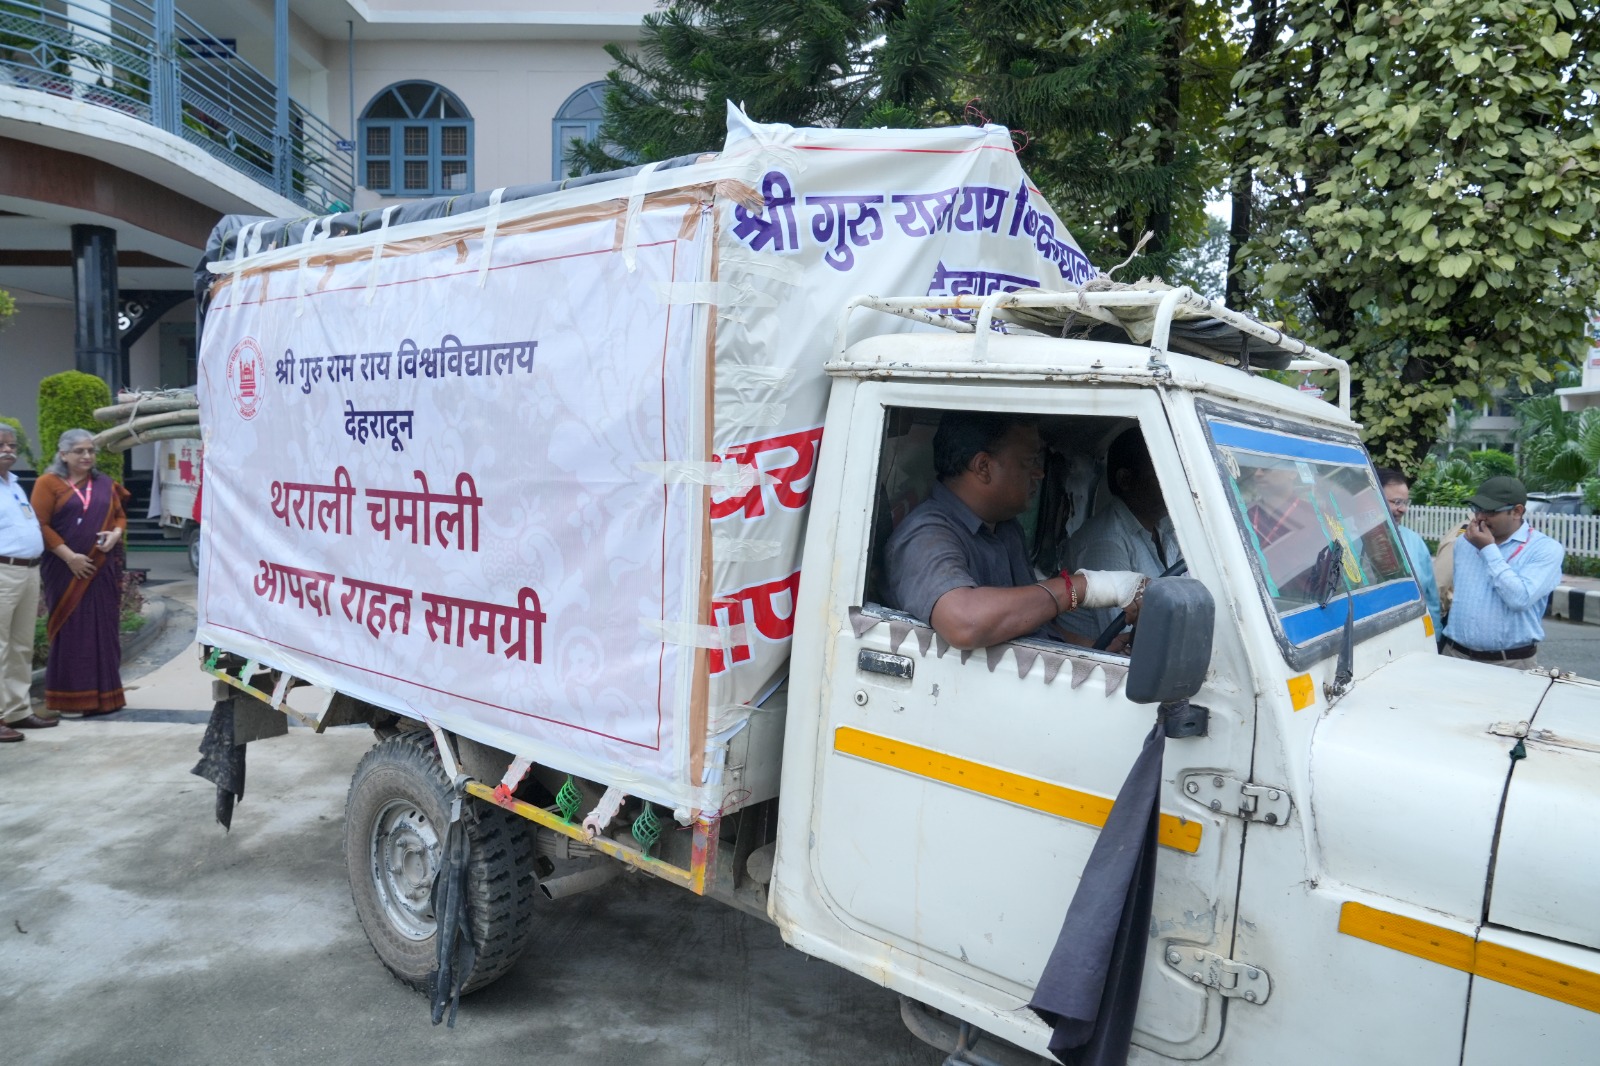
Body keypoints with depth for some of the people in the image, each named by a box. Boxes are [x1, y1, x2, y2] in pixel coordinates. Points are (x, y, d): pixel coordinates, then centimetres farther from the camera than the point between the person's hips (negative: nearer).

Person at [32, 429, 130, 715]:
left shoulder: (105, 484, 13)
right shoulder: (48, 483, -2)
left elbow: (120, 515, 19)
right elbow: (41, 525, -7)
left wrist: (116, 533, -4)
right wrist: (69, 556, -15)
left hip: (103, 570, 4)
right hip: (66, 570, -4)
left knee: (104, 630, 6)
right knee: (70, 630, -1)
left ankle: (103, 695, 15)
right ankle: (70, 699, 7)